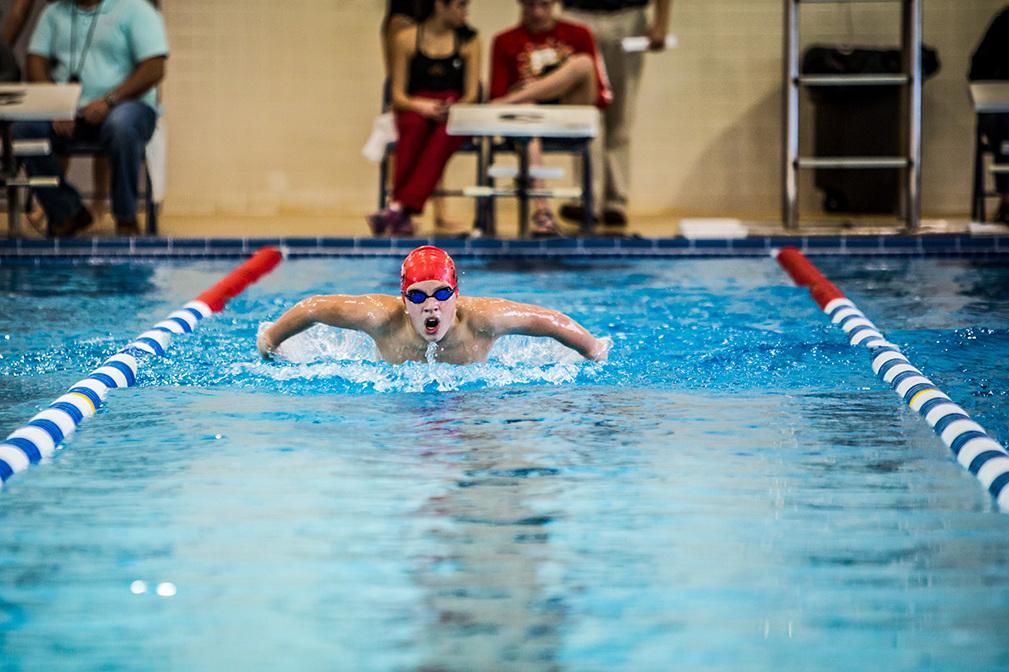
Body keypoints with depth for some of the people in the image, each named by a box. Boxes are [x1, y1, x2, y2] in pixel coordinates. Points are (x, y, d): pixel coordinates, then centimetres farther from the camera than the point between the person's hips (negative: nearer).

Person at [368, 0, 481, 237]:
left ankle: (399, 208, -48)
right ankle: (403, 217, -43)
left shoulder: (469, 41, 9)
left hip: (454, 115, 1)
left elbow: (472, 94, 4)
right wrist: (421, 106, -18)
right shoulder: (406, 39, 5)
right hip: (414, 110, 0)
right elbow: (397, 95, 3)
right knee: (415, 127, -37)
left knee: (445, 132, -36)